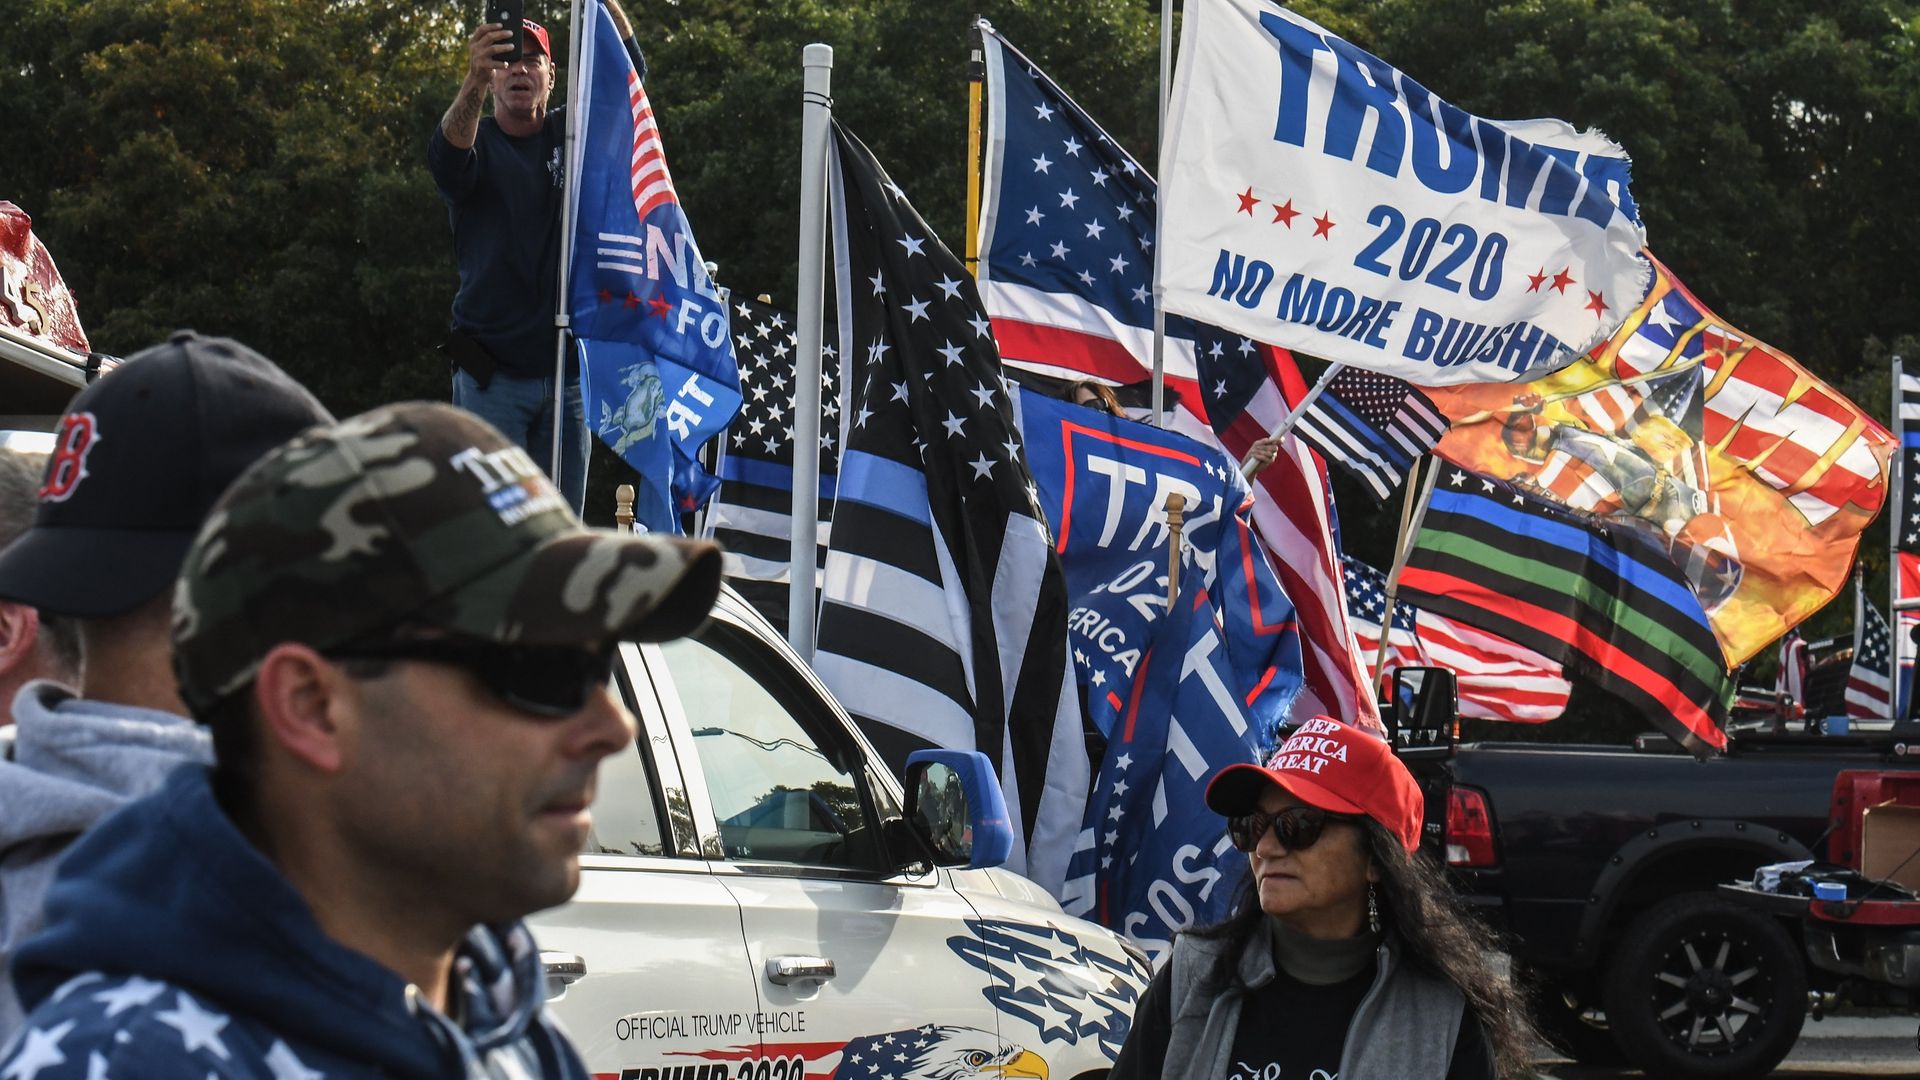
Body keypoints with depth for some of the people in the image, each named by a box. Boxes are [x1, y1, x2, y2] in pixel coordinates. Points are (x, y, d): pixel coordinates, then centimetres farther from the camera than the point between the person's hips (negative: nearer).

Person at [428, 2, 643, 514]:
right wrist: (475, 80, -44)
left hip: (567, 371, 3)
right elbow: (448, 155, -25)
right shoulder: (477, 142, 0)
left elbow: (628, 68, -2)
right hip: (493, 371, -3)